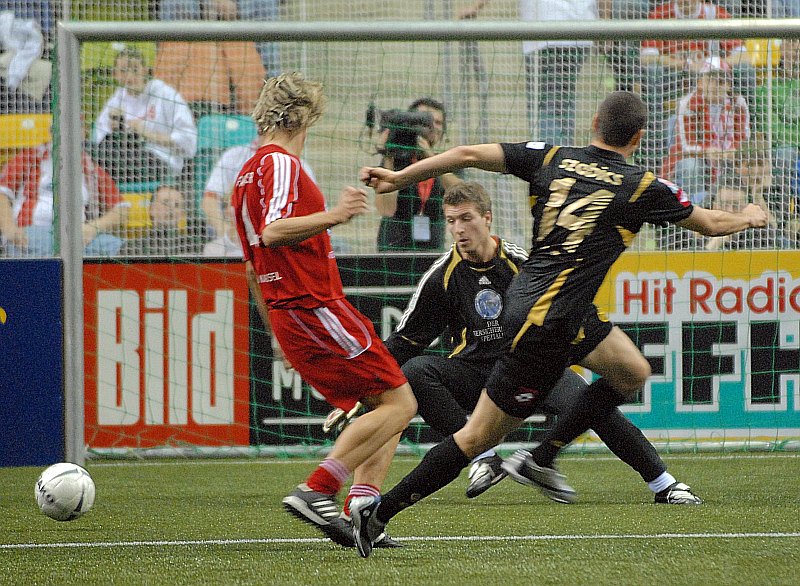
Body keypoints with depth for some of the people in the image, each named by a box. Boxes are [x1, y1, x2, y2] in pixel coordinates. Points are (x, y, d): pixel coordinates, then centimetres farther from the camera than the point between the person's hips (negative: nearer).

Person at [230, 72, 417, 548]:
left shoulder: (248, 174, 21)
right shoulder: (280, 163, -9)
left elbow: (253, 267, 25)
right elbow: (272, 232, -26)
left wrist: (280, 335, 30)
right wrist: (331, 216, -32)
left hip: (285, 312, 10)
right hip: (316, 308, -10)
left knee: (379, 407, 11)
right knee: (400, 404, -9)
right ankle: (316, 492, -18)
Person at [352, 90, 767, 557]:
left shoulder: (552, 158, 6)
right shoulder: (642, 187, -6)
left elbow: (470, 154, 0)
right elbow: (711, 223, 9)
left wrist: (399, 177, 9)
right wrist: (749, 217, 31)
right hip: (546, 324, -8)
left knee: (633, 373, 22)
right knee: (481, 436, -2)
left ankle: (541, 461, 21)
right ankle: (380, 511, -4)